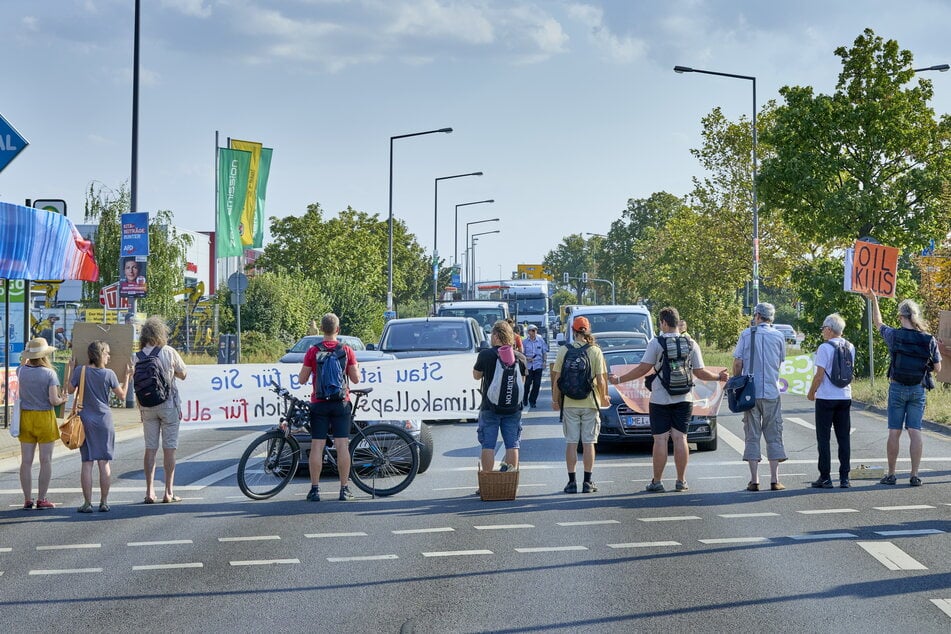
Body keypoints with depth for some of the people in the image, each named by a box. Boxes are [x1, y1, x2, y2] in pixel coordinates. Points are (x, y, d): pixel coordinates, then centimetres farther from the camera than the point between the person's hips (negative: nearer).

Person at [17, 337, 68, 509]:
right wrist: (62, 399, 3)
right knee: (46, 460, 4)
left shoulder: (22, 371, -2)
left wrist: (27, 356, 30)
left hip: (26, 417, 4)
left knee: (26, 461, 6)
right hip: (45, 418, -4)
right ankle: (41, 499, 4)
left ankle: (28, 499, 8)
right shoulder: (49, 374, -12)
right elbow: (53, 400, -16)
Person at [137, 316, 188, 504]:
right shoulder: (169, 352, -7)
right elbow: (183, 374, 3)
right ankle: (169, 492, 1)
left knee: (150, 448, 7)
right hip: (168, 404, -2)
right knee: (169, 448, 2)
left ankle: (149, 492, 4)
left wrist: (140, 407, 13)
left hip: (147, 406, 2)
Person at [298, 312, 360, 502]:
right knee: (342, 445, 1)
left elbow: (302, 380, -2)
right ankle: (344, 489, 1)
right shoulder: (347, 351, -2)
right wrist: (355, 366, 19)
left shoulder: (313, 352, -5)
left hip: (319, 403, -1)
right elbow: (356, 379, 0)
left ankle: (315, 489, 0)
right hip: (341, 403, 1)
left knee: (317, 446, 1)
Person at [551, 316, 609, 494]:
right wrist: (604, 397, 11)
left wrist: (555, 399, 9)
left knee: (571, 443, 6)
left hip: (569, 404, 0)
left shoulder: (564, 350, -3)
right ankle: (588, 482, 6)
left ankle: (572, 482, 5)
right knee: (588, 443, 6)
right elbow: (601, 380, -6)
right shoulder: (595, 351, -5)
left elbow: (557, 378, -3)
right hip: (590, 402, 0)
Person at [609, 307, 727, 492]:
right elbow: (700, 373, 3)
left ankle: (657, 482, 3)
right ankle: (681, 481, 7)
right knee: (680, 438, 6)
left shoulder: (656, 343, -7)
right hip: (684, 399, 3)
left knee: (660, 439, 0)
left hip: (660, 399, -3)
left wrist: (619, 379, -1)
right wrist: (719, 377, 22)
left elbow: (643, 369, -10)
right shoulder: (691, 344, 2)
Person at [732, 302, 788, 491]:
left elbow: (738, 364, -3)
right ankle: (775, 480, 4)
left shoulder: (746, 334, -1)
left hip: (750, 392, 0)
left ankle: (754, 481, 2)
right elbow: (780, 363, 12)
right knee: (774, 436, 7)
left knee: (752, 436, 5)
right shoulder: (779, 336, 2)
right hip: (772, 392, 0)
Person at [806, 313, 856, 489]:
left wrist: (811, 392, 1)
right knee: (844, 438, 9)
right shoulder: (850, 347, 7)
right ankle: (844, 478, 7)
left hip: (826, 398, -6)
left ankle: (825, 478, 1)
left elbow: (819, 375, -14)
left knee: (824, 438, 1)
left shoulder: (825, 348, -12)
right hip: (845, 397, 6)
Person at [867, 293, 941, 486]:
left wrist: (874, 300, 24)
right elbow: (937, 368, 1)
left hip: (897, 388, -1)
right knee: (915, 431, 2)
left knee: (894, 432, 4)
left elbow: (878, 323, 11)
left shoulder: (894, 335, -10)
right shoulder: (929, 340, -6)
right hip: (918, 390, 1)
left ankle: (891, 474, 8)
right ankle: (914, 475, 0)